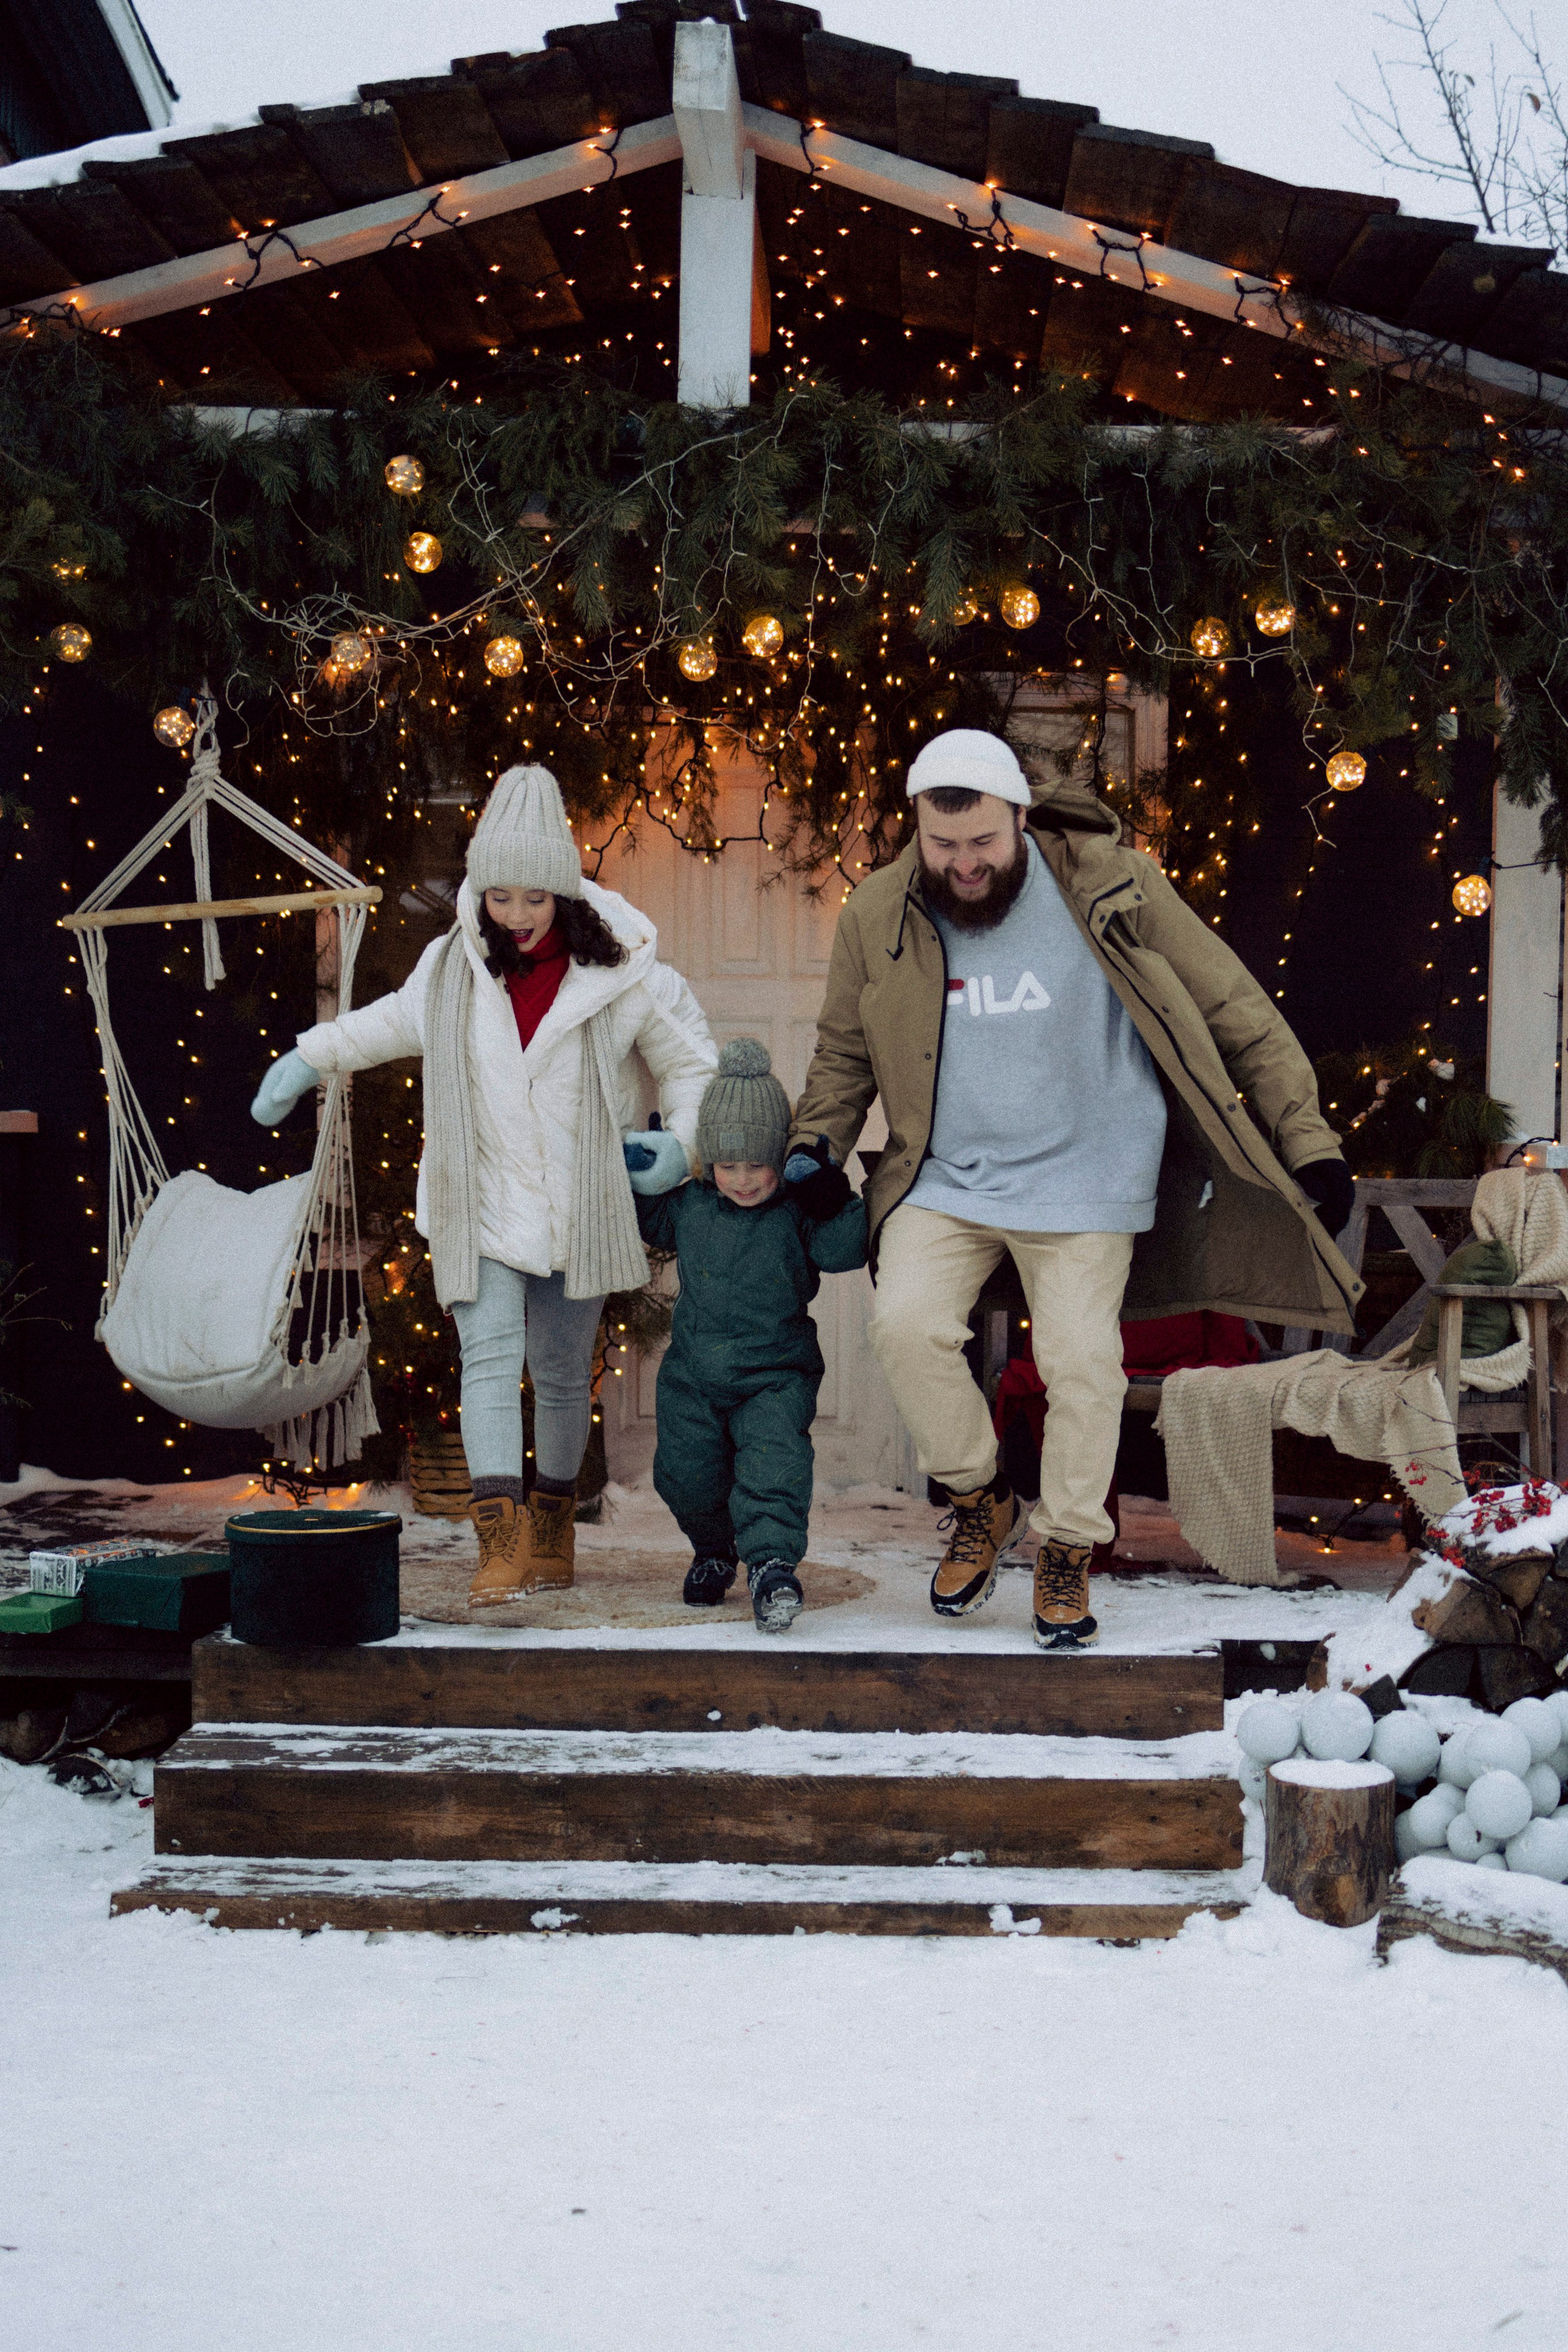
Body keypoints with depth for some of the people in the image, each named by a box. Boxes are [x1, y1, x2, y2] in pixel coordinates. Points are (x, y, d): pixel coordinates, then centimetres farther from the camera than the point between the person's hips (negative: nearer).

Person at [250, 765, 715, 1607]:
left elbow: (690, 1058, 6)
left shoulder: (621, 974, -6)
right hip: (481, 1201, 1)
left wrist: (684, 1139, -8)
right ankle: (501, 1542, -21)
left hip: (577, 1208, 0)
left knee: (561, 1371, 10)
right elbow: (391, 1023, 23)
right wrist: (308, 1059, 26)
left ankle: (551, 1528, 27)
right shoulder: (451, 968, 2)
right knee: (490, 1354, -15)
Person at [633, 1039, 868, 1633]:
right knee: (688, 1475, 8)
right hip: (693, 1375, 3)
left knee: (773, 1463, -22)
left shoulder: (797, 1212, -7)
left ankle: (772, 1564, -25)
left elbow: (843, 1251, -16)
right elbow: (647, 1222, 20)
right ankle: (713, 1551, 34)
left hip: (776, 1375, -3)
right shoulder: (690, 1206, 2)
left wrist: (836, 1205, -28)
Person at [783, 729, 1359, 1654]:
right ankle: (981, 1499, 9)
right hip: (945, 1179, 2)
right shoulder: (878, 917, -4)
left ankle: (1067, 1556, 18)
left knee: (1083, 1363, -5)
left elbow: (1234, 1011, -4)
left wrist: (1309, 1141, -4)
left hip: (1083, 1178, -2)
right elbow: (846, 1049, 15)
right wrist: (818, 1144, -1)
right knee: (906, 1324, -17)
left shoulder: (1108, 889, -11)